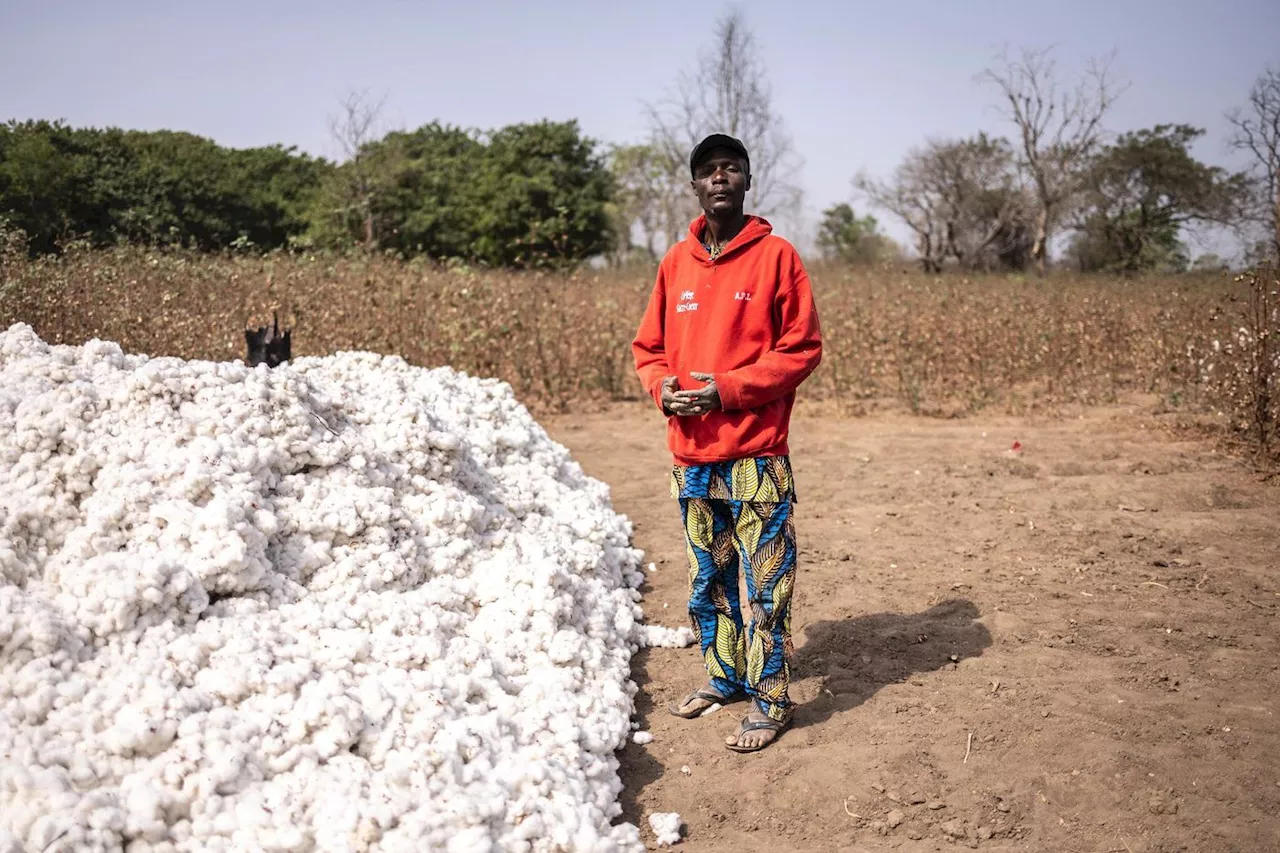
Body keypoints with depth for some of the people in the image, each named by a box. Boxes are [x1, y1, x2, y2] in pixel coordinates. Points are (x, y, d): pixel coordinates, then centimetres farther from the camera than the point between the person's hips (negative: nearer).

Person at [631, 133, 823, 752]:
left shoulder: (776, 256, -3)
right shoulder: (676, 262, 10)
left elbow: (801, 348, -7)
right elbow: (648, 345, 16)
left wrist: (728, 388, -15)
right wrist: (661, 386, -6)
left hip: (755, 454, -5)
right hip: (691, 455, 5)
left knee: (765, 584, -1)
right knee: (708, 578, 16)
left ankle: (770, 702, 11)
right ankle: (723, 678, 32)